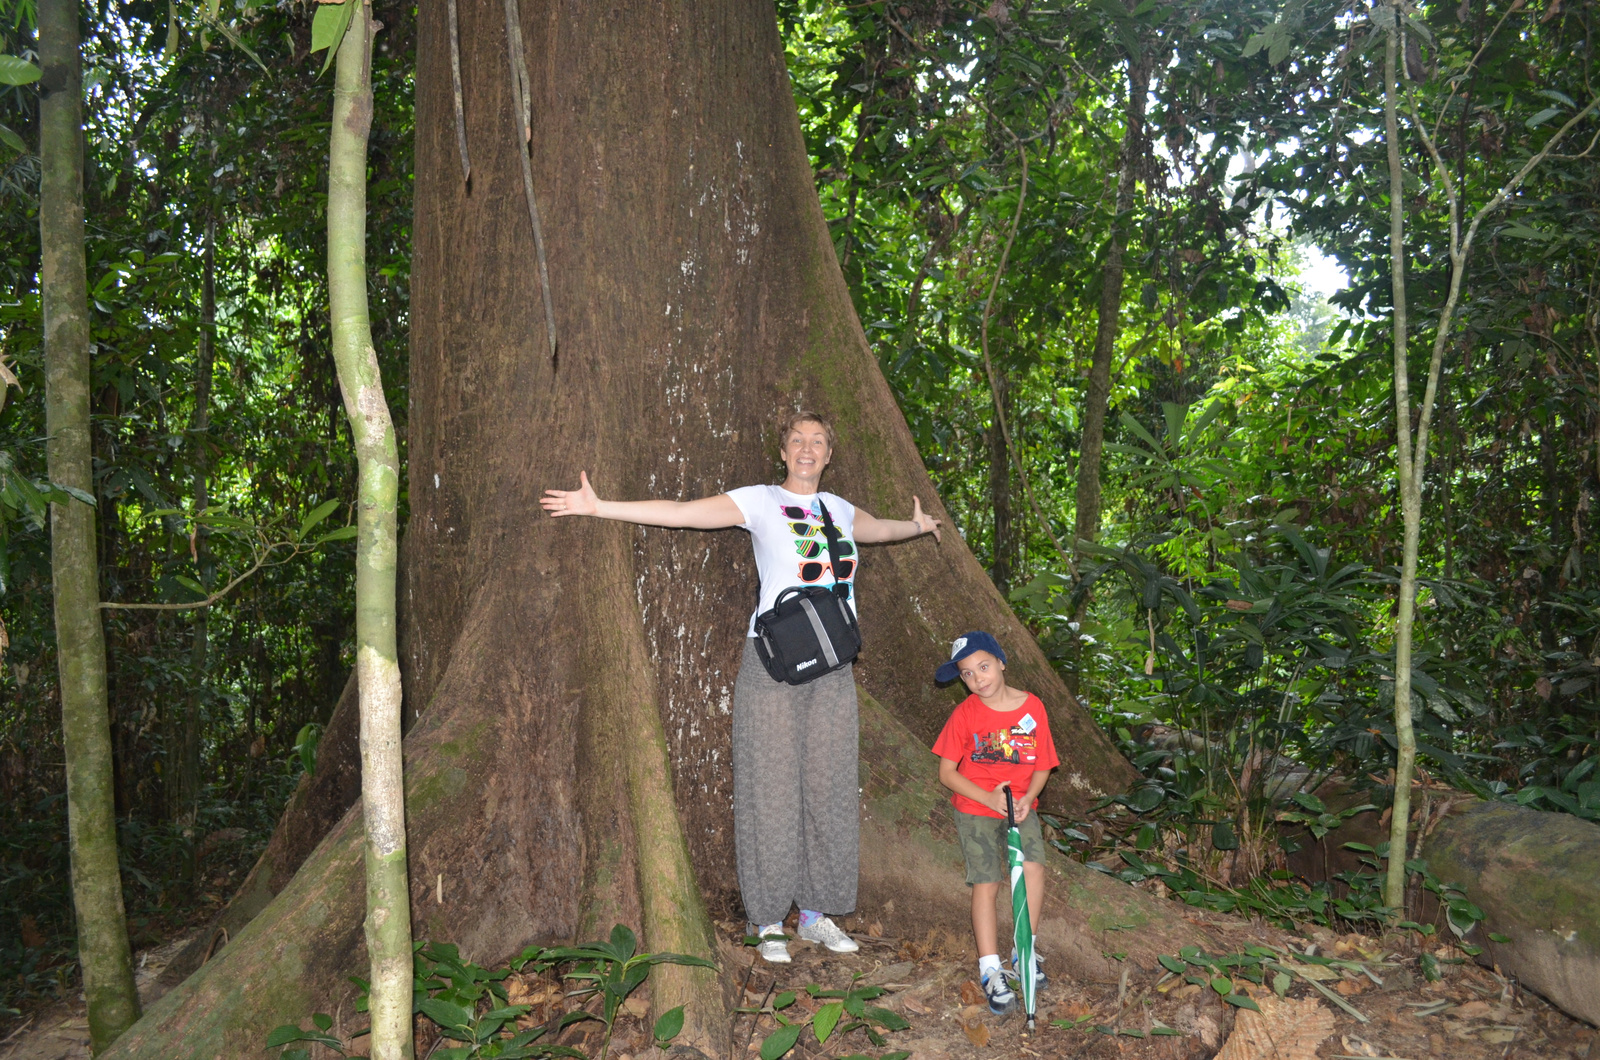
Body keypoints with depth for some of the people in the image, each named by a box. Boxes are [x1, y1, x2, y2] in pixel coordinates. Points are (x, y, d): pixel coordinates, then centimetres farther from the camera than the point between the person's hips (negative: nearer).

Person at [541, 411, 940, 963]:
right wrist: (597, 507, -14)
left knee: (830, 786, 8)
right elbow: (680, 513, -8)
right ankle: (769, 922, 10)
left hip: (833, 667, 5)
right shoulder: (759, 502, -1)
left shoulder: (840, 509, 15)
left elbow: (877, 528, 39)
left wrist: (917, 525, 53)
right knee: (772, 787, -2)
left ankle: (817, 912, 21)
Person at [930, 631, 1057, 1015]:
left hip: (1020, 808, 2)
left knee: (1033, 868, -17)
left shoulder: (1032, 707, -7)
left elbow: (1043, 765, 1)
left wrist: (1027, 797, -17)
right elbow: (947, 772, -8)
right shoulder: (965, 714, -11)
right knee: (986, 883, -7)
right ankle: (990, 971, 5)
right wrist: (988, 797, -18)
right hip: (976, 810, -1)